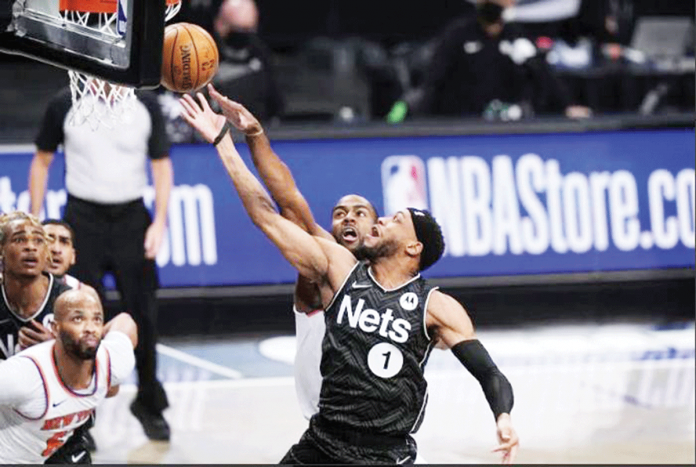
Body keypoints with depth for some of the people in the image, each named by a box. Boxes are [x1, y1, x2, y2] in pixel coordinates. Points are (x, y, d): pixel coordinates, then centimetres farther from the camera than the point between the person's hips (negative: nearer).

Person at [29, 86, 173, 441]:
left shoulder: (146, 107, -2)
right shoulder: (65, 106, -5)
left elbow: (161, 164, 4)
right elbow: (42, 161, 6)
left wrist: (159, 221, -6)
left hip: (131, 217, 1)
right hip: (83, 218, -1)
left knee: (143, 315, 3)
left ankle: (149, 404, 25)